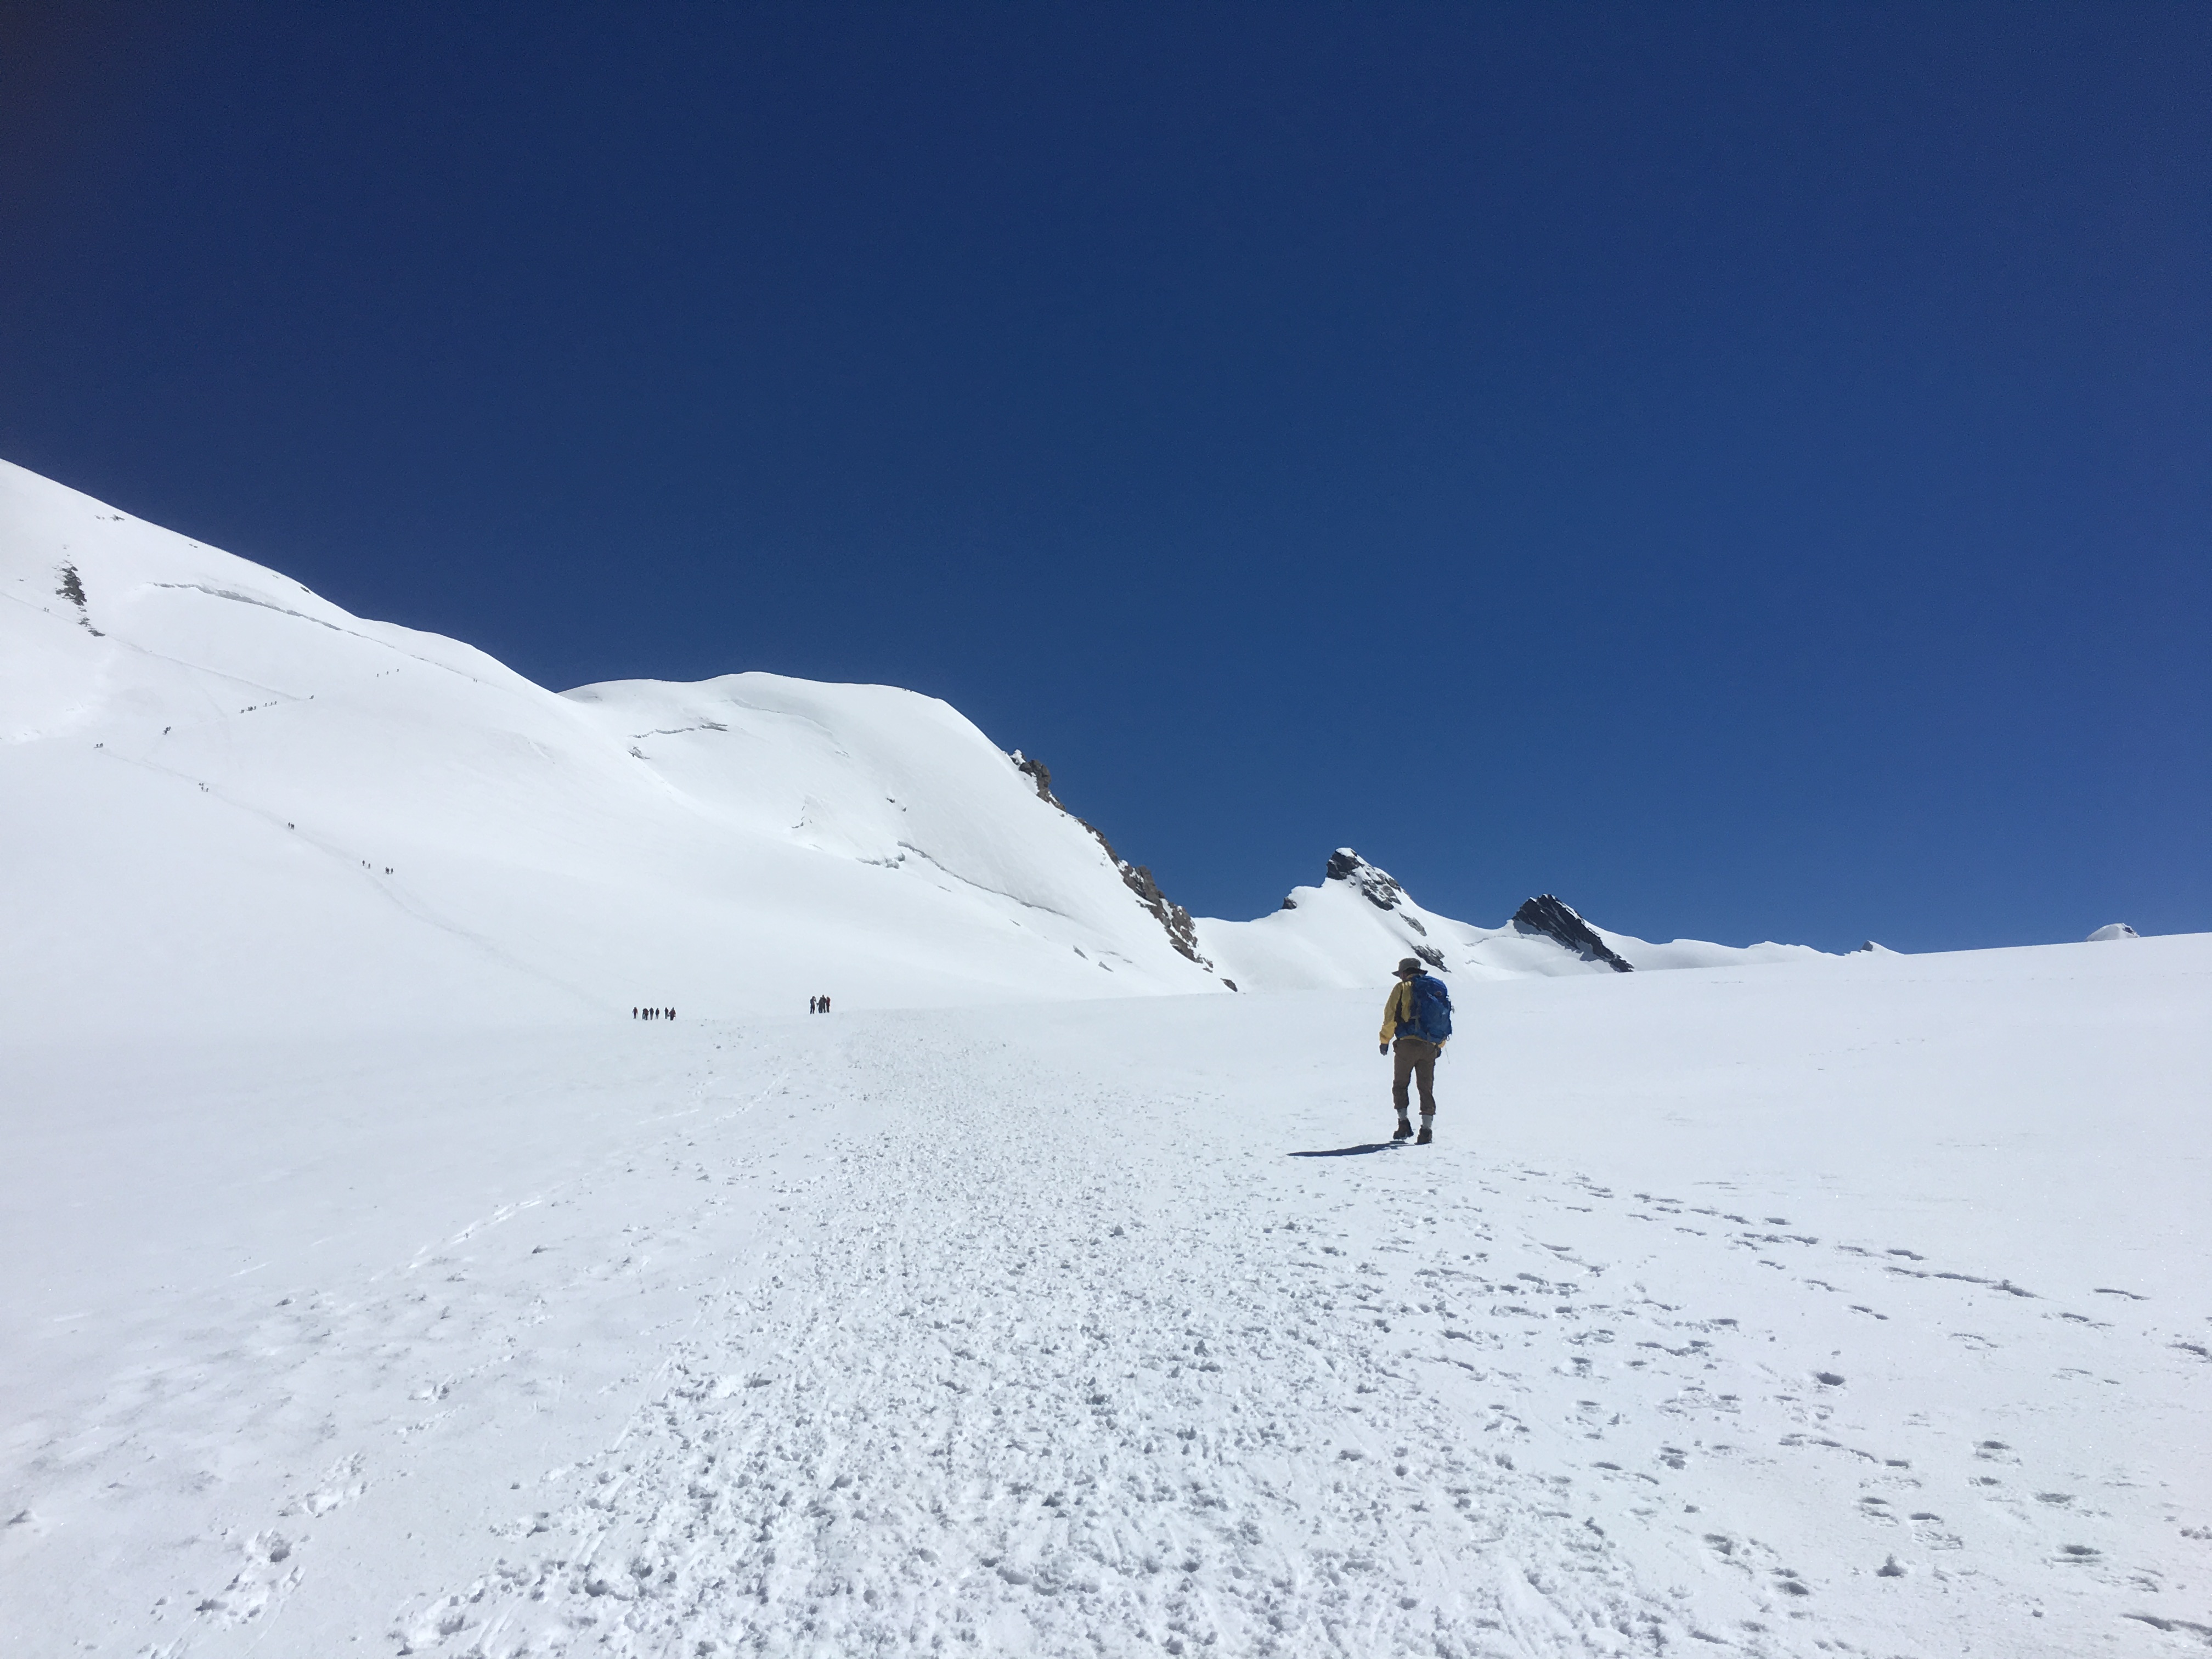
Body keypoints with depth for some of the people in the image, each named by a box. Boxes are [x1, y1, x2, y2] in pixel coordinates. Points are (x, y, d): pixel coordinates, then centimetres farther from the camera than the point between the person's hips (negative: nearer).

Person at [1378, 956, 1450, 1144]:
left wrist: (1385, 1040, 3)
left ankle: (1404, 1123, 2)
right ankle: (1427, 1128, 0)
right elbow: (1445, 1019, 18)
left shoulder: (1402, 988, 1)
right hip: (1430, 1047, 4)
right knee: (1427, 1088, 8)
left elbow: (1391, 1016, -5)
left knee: (1400, 1085, 10)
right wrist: (1440, 1045, 25)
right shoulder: (1438, 989, 16)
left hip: (1408, 1044, -4)